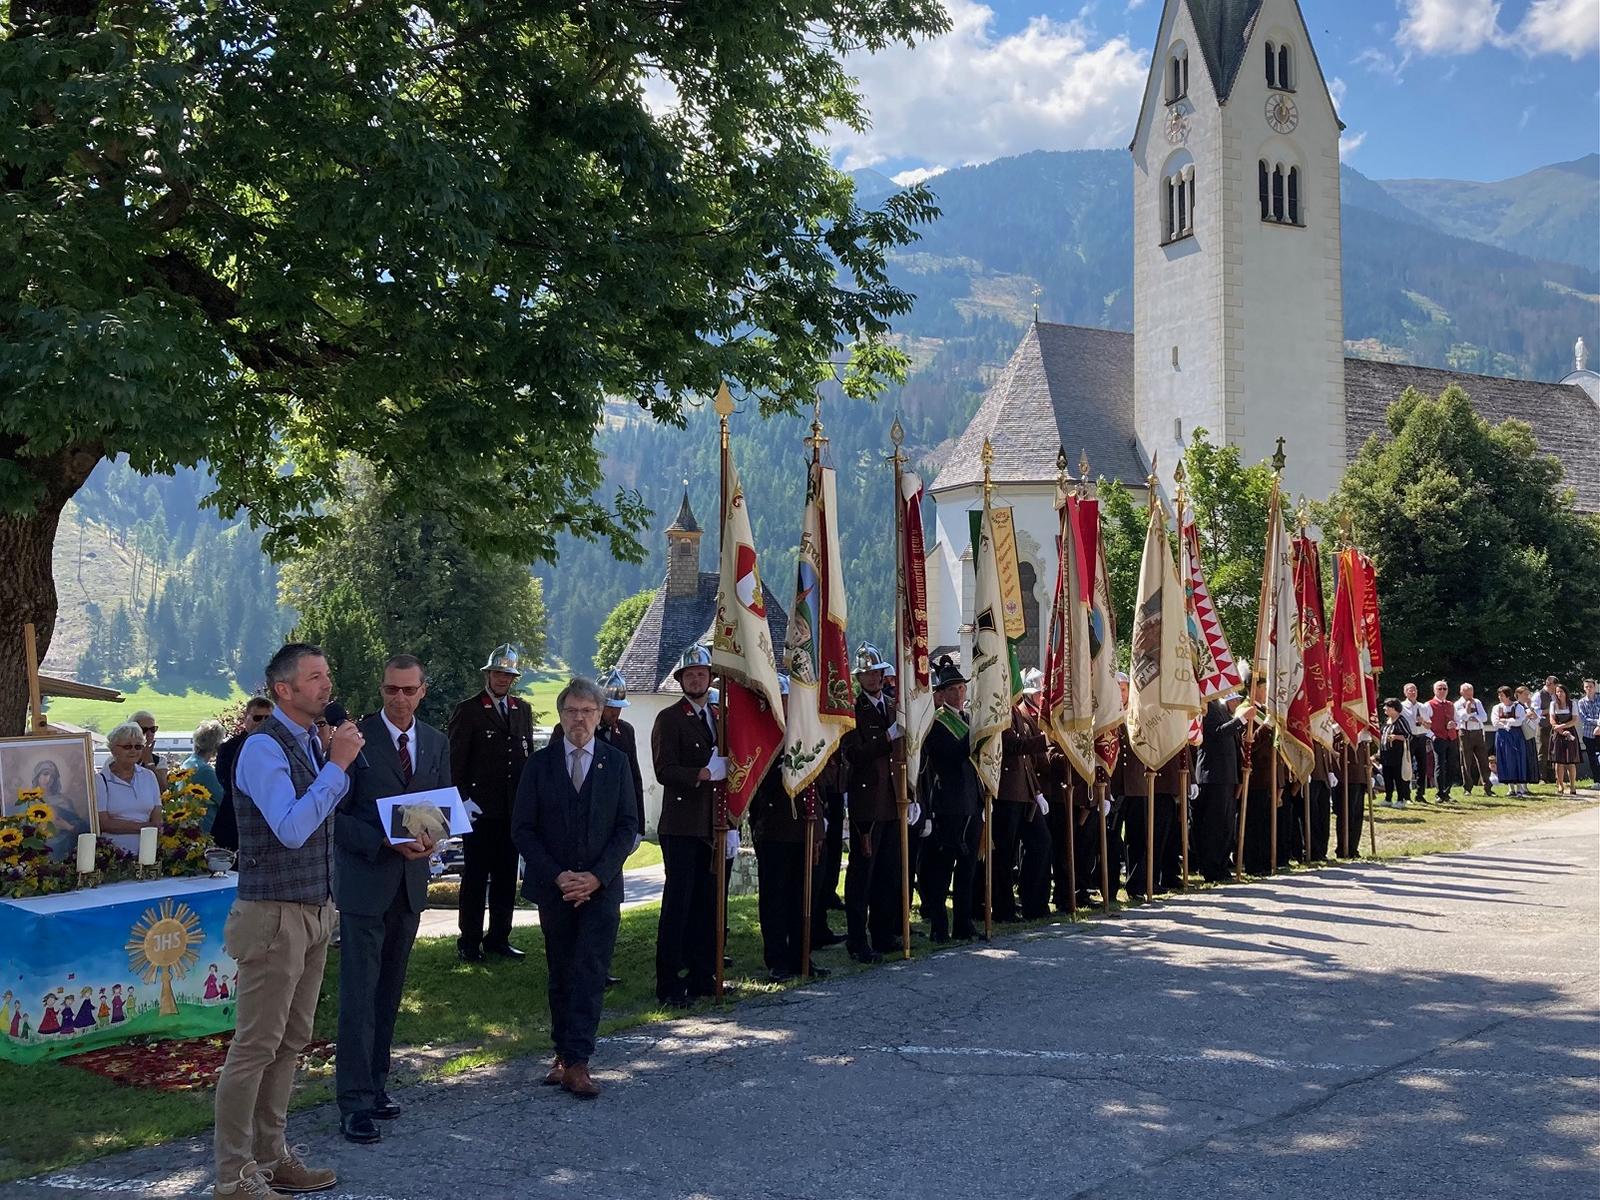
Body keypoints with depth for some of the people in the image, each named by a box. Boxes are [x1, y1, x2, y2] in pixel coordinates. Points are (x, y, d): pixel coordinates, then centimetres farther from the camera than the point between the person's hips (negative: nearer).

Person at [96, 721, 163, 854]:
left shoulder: (149, 776, 15)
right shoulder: (101, 780, 2)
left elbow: (157, 821, 9)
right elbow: (103, 824, -5)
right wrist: (145, 826, -5)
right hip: (113, 852, -3)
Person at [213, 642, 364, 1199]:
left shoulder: (313, 743, 9)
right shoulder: (264, 748, -16)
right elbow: (292, 829, -26)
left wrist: (337, 761, 4)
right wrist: (337, 764, -23)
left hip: (316, 910, 9)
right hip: (275, 917, -9)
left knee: (291, 1042, 15)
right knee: (255, 1047, -1)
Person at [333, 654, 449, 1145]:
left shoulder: (436, 742, 8)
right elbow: (336, 815, -10)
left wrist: (431, 838, -10)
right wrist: (385, 842, -21)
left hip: (410, 881, 5)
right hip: (364, 879, -5)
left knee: (389, 991, 13)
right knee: (359, 993, -5)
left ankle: (375, 1083, 24)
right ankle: (354, 1102, -1)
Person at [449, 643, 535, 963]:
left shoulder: (522, 711, 14)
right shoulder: (468, 710, -3)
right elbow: (455, 760, -5)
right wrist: (462, 799, -12)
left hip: (514, 809, 5)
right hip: (480, 808, -5)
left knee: (506, 876, 10)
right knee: (475, 877, 1)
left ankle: (499, 938, 19)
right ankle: (470, 942, 9)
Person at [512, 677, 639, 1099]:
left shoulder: (616, 762, 4)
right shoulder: (540, 764, 3)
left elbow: (628, 827, 2)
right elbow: (522, 829, 1)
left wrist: (596, 876, -10)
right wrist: (557, 876, -9)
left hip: (601, 887, -1)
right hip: (553, 887, 1)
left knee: (590, 975, -7)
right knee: (561, 975, 9)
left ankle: (576, 1063, -7)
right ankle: (564, 1054, 20)